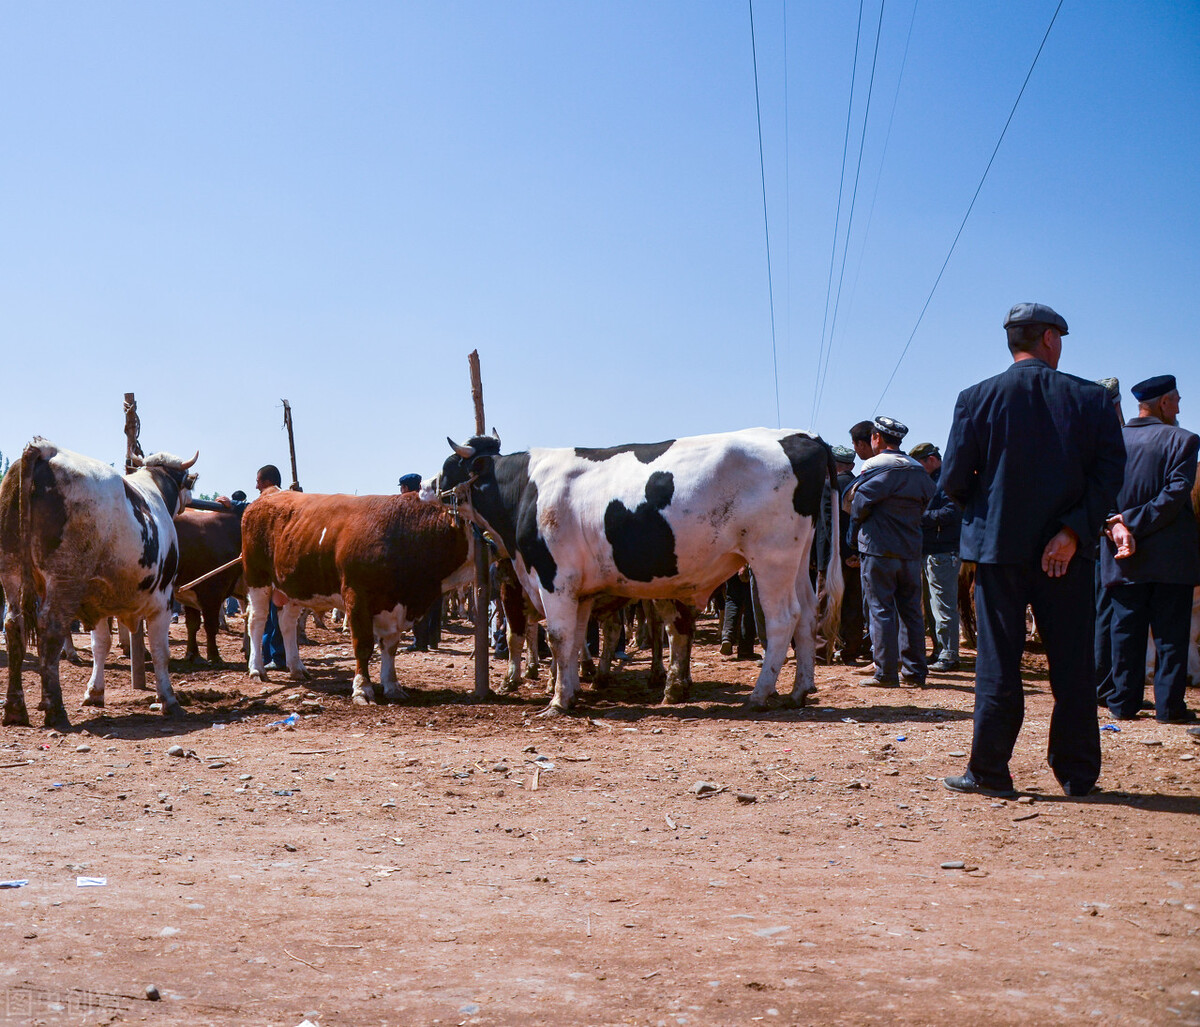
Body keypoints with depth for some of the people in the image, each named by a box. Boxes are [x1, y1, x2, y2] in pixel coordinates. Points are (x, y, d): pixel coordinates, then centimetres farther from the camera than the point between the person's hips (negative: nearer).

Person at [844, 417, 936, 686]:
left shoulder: (875, 466, -9)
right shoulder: (919, 470, 11)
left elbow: (859, 504, -11)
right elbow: (927, 503, 14)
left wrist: (855, 530, 8)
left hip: (878, 549, -6)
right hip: (911, 550, 6)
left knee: (881, 609, -2)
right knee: (911, 610, 10)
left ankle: (886, 672, -3)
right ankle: (914, 670, 12)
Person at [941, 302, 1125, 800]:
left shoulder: (977, 399, -2)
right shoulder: (1091, 398, 0)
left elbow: (953, 480, -2)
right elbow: (1110, 471, -10)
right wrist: (1073, 530, -13)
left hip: (999, 547, 0)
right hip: (1067, 553, 1)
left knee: (998, 664, 5)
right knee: (1072, 665, 8)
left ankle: (989, 772, 7)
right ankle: (1077, 773, 14)